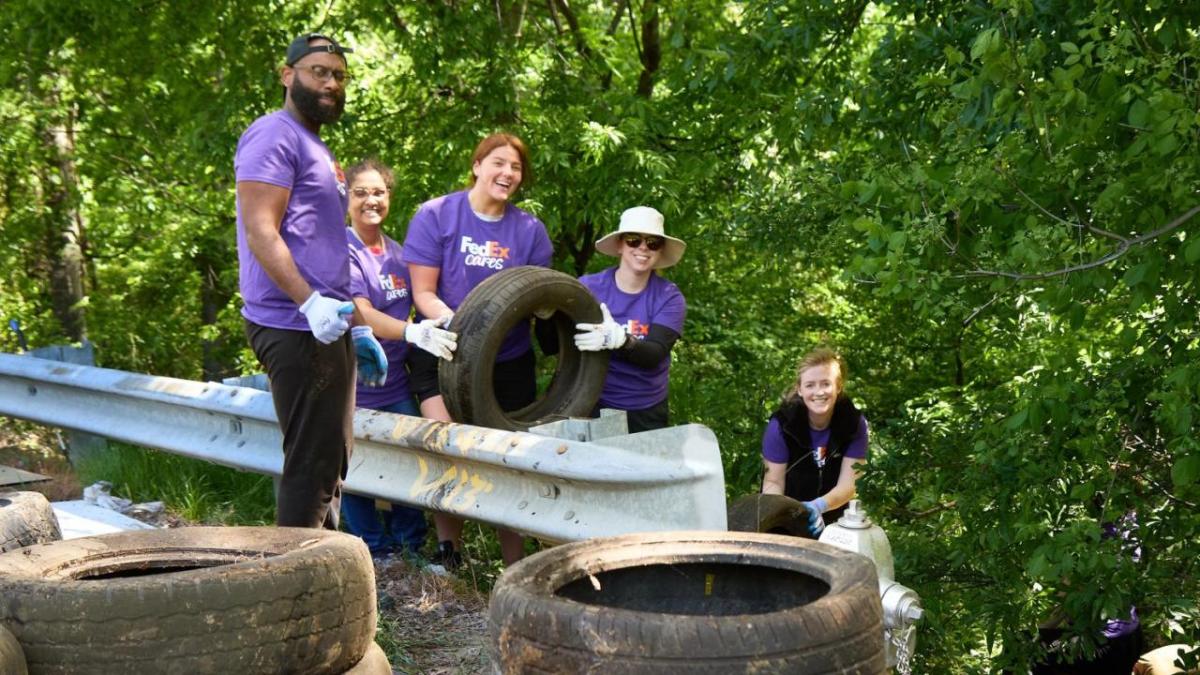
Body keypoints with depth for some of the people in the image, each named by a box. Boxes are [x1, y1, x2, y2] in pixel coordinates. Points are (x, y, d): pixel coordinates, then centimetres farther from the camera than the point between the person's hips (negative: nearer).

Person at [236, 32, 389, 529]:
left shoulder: (316, 148, 24)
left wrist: (357, 326, 24)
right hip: (295, 329, -10)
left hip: (326, 331, 10)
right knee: (311, 462, -9)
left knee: (331, 462, 15)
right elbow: (261, 231, -18)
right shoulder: (274, 135, -6)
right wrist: (310, 302, -29)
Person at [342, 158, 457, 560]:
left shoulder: (397, 252, 12)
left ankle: (410, 543, 19)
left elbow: (413, 303, 24)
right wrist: (412, 332, -37)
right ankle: (375, 551, 14)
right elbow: (361, 315, -23)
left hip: (396, 381, 6)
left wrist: (445, 326, 6)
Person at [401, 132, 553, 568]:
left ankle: (515, 566, 12)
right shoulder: (435, 216, -2)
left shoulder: (529, 229, 7)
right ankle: (448, 549, -5)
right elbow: (423, 292, -6)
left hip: (509, 360, 3)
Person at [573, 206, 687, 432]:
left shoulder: (669, 297, -6)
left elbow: (655, 355, -19)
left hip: (647, 413, 1)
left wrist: (618, 340, -38)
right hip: (591, 405, -1)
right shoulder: (588, 287, -7)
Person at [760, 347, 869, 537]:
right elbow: (773, 481, -15)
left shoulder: (855, 424, -16)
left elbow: (848, 484, -19)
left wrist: (818, 506, -38)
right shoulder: (781, 425, -21)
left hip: (833, 521, 2)